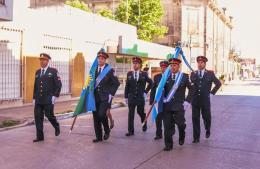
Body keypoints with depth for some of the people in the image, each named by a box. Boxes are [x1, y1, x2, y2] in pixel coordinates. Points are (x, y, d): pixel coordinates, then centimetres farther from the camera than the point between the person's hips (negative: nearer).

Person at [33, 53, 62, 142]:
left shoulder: (53, 71, -1)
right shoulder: (37, 72, 14)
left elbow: (58, 84, -4)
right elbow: (35, 86, 18)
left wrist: (55, 96, -11)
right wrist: (34, 98, 14)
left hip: (49, 99, -5)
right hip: (38, 100, 5)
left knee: (49, 115, -5)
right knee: (38, 117, 1)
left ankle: (57, 127, 26)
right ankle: (40, 136, 9)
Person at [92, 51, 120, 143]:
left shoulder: (110, 70, -4)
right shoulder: (94, 70, 7)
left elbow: (116, 83, -3)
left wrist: (111, 94, -8)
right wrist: (92, 94, 5)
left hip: (105, 97, -4)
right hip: (96, 97, 5)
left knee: (101, 114, -18)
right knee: (96, 116, 5)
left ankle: (107, 130, 9)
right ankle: (98, 137, 16)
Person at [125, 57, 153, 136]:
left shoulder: (144, 74, 0)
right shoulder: (129, 74, 4)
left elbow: (151, 83, 10)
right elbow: (127, 86, 5)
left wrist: (146, 91, 3)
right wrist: (126, 97, 2)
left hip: (140, 97, -1)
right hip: (131, 97, 1)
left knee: (140, 112, 10)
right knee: (131, 114, -2)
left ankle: (144, 123, 40)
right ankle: (131, 131, 2)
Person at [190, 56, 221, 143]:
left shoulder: (210, 74, 0)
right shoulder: (193, 74, 6)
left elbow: (218, 83, 7)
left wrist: (212, 92, 3)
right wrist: (193, 93, 7)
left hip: (205, 100, -1)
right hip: (195, 100, 1)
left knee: (206, 117, 11)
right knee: (195, 119, 0)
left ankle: (207, 130, 41)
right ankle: (196, 137, 7)